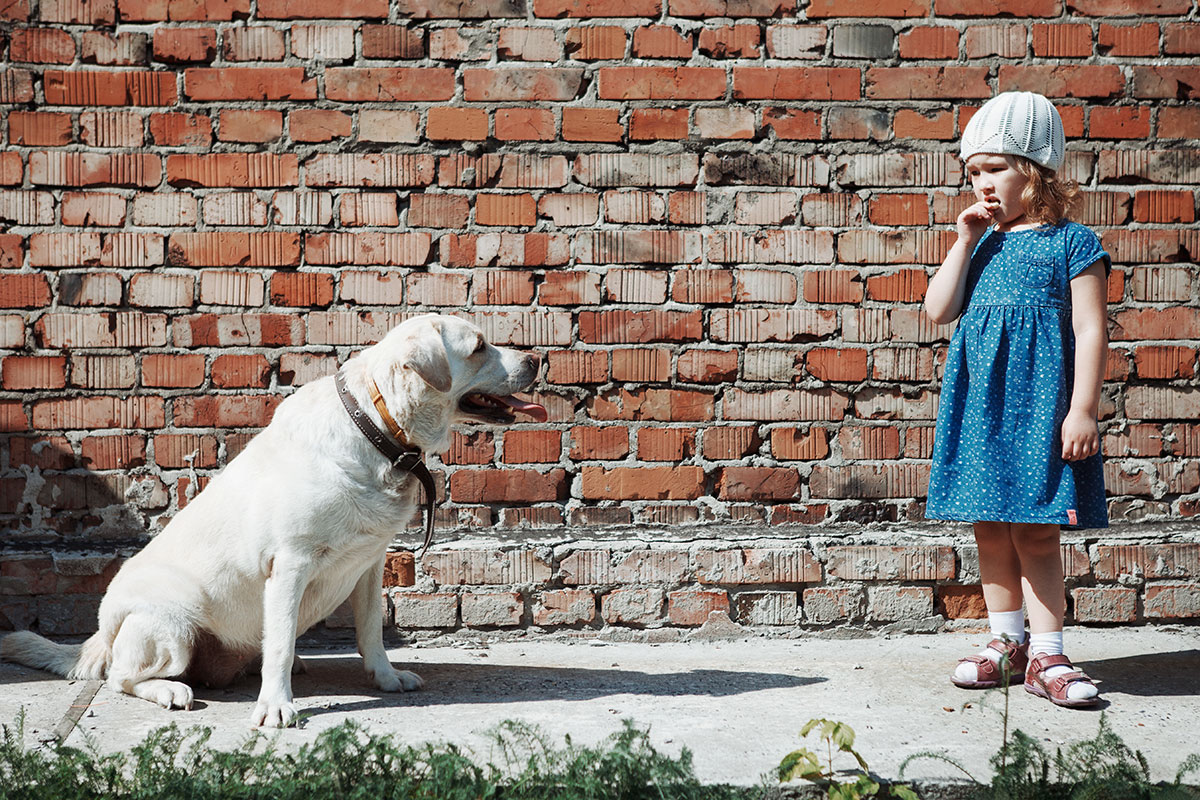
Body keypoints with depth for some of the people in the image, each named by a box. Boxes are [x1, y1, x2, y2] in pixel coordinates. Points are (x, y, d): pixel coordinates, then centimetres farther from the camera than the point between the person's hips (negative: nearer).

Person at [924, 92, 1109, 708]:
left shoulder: (1072, 244, -2)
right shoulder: (980, 242, 14)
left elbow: (1090, 331, -7)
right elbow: (939, 310, 5)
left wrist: (1082, 409, -13)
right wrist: (967, 240, 0)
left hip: (1039, 405, -6)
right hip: (979, 406, 6)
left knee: (1036, 535, -5)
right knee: (991, 532, 10)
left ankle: (1045, 655, 2)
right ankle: (1006, 643, 22)